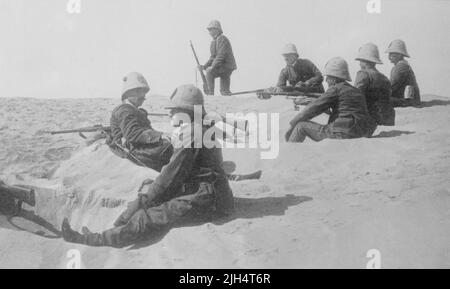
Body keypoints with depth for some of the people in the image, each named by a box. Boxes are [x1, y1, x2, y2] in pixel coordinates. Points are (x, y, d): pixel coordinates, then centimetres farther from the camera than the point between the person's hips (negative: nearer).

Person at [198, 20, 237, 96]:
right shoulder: (214, 41, 18)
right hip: (223, 67, 10)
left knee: (209, 71, -23)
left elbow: (221, 55, -23)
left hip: (226, 66, -10)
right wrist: (204, 66, 6)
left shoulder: (222, 39, -12)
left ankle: (210, 93, -21)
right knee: (224, 91, 9)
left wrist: (213, 66, -27)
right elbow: (213, 57, 19)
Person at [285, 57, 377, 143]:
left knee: (301, 125, 5)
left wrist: (292, 125, 4)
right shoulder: (356, 91, 18)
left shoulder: (335, 89, -5)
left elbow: (313, 109, -4)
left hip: (341, 134, -8)